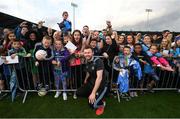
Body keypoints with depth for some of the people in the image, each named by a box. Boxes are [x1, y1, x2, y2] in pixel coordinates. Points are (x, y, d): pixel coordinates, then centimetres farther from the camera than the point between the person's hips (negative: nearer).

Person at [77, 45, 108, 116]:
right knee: (78, 93, 3)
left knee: (92, 104, -17)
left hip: (101, 85, -7)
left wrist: (93, 93, -33)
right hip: (91, 83, 7)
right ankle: (97, 97, 20)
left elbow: (99, 78, -32)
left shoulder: (98, 61, -24)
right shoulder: (87, 62, 0)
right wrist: (85, 81, 16)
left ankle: (101, 103, 19)